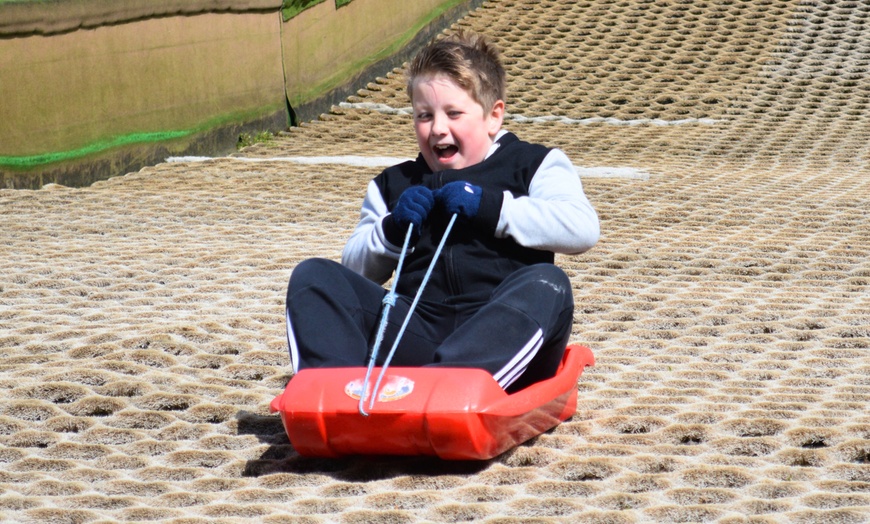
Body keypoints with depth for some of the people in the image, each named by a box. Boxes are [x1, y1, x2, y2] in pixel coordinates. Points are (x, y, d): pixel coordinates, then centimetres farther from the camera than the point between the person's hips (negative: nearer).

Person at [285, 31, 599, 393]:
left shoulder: (532, 166, 17)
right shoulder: (394, 184, 28)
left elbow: (582, 228, -3)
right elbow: (356, 270, 21)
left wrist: (489, 206, -6)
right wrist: (393, 230, 2)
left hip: (499, 339, -3)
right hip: (417, 336, 3)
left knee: (546, 284, -34)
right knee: (313, 277, -12)